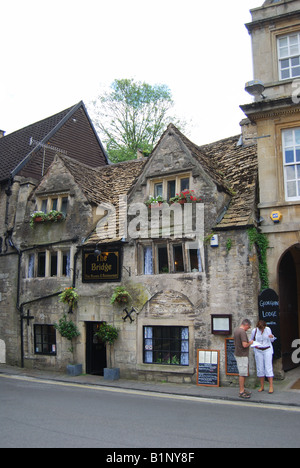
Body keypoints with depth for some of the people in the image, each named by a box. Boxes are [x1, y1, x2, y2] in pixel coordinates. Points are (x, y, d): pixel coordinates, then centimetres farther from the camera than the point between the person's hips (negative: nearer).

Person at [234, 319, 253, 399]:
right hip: (242, 355, -10)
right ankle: (241, 392, 2)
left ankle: (242, 390, 24)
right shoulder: (242, 332, -21)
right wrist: (250, 343, -8)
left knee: (242, 373, 17)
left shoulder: (236, 330, 10)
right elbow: (245, 345, -28)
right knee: (242, 374, -3)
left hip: (237, 354, 10)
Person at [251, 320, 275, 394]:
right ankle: (262, 386, 13)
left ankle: (271, 386, -4)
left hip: (267, 350, -1)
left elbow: (272, 340, 3)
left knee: (268, 368, -7)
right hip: (258, 351, 1)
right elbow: (251, 340, 7)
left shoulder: (268, 329, -8)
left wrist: (272, 337, -19)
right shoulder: (254, 331, -8)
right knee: (260, 368, 3)